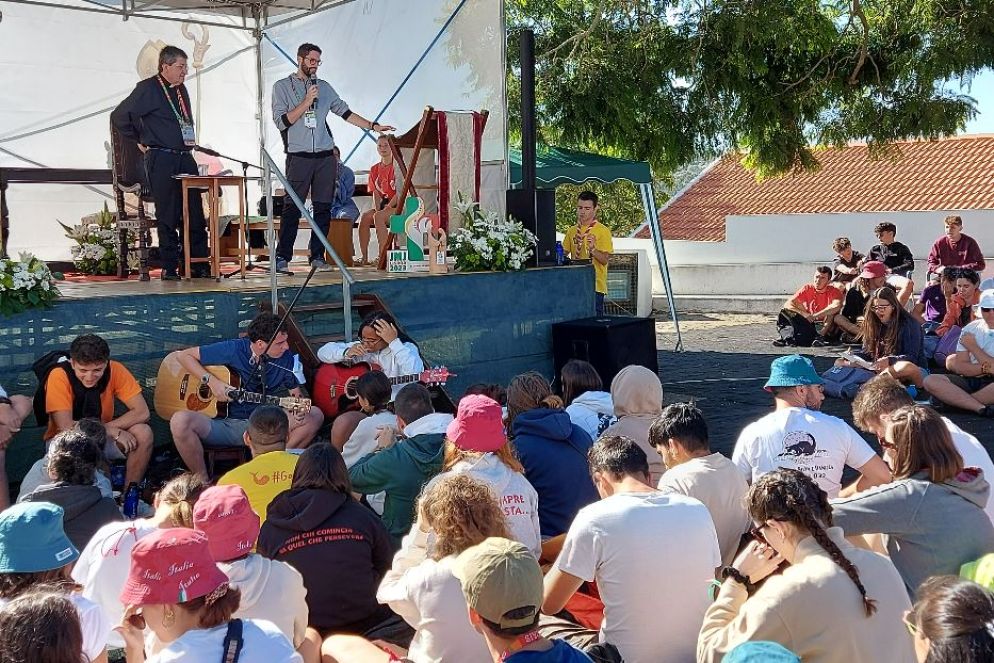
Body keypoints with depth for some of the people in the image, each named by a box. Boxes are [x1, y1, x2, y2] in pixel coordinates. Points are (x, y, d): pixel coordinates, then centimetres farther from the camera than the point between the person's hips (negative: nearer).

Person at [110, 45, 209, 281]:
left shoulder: (181, 89, 16)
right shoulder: (148, 89, -6)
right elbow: (119, 116, -4)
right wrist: (140, 140, 2)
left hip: (185, 158, 7)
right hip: (161, 161, -6)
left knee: (195, 215, 3)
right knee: (167, 216, -3)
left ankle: (199, 266, 8)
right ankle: (169, 268, 4)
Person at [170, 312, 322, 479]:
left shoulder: (287, 358, 0)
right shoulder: (233, 350, -8)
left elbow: (296, 393, 10)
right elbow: (185, 355, -1)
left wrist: (300, 407, -15)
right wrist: (211, 381, -16)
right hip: (223, 425, -2)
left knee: (315, 415, -17)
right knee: (180, 421, -32)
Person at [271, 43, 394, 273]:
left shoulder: (324, 87, 17)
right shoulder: (282, 86, 6)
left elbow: (345, 112, 20)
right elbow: (282, 121, -3)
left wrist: (373, 126, 15)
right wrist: (306, 102, -9)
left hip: (325, 157, 4)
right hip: (298, 157, -4)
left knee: (323, 208, 2)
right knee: (292, 208, -8)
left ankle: (317, 256, 8)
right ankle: (282, 257, -5)